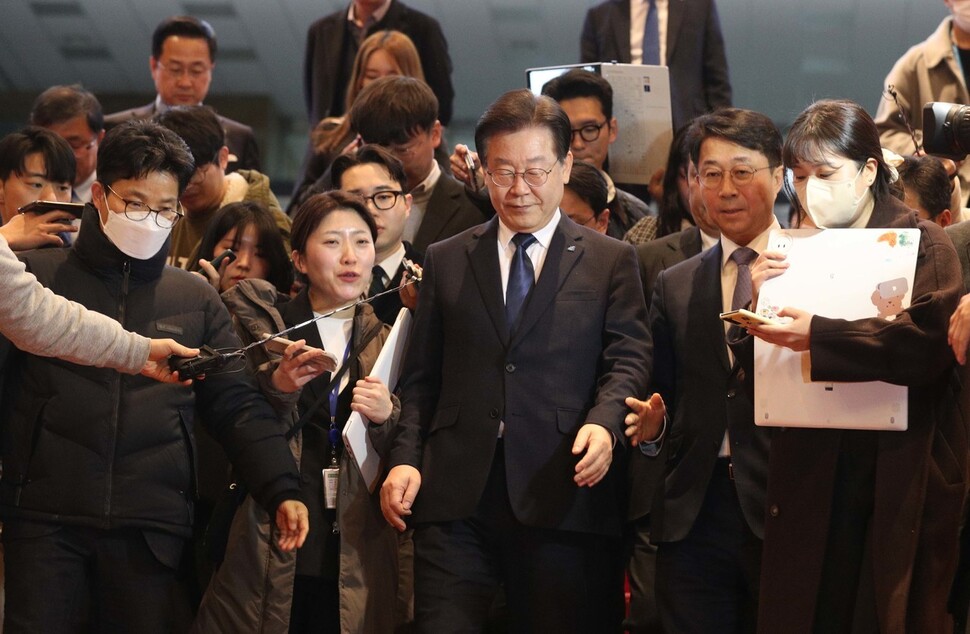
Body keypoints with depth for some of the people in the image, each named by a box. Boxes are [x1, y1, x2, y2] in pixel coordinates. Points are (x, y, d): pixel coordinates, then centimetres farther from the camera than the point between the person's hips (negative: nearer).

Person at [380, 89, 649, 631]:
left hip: (563, 497, -1)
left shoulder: (611, 261, 10)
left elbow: (628, 358, 1)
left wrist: (604, 423, -19)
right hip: (456, 497, 2)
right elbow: (422, 376, 14)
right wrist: (406, 458, 1)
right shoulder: (446, 261, 16)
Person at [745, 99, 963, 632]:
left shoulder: (923, 243, -1)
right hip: (809, 475, 4)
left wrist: (818, 337, -27)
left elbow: (928, 342, -20)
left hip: (899, 477, -4)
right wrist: (759, 303, -9)